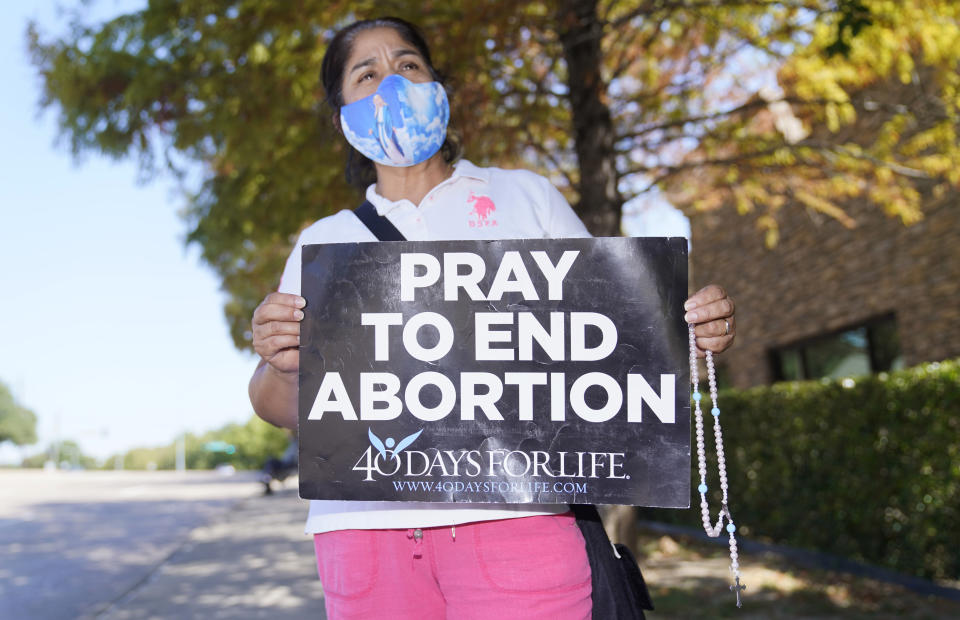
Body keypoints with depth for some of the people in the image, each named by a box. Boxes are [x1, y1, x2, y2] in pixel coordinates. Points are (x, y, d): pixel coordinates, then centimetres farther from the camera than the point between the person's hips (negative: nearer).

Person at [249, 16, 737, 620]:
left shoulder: (524, 195, 15)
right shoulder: (325, 242, 17)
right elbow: (282, 407, 10)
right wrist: (282, 364, -13)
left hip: (515, 514, -1)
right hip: (367, 521, 2)